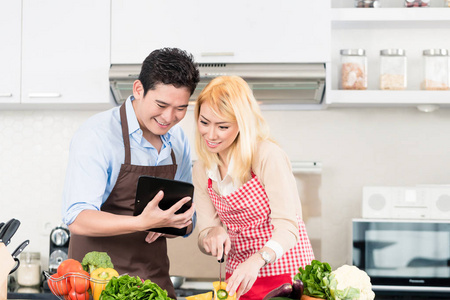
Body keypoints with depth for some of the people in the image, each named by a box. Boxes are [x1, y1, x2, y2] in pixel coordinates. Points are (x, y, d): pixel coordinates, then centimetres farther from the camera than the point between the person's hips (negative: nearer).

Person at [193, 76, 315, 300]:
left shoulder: (269, 156, -18)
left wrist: (257, 260, -39)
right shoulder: (201, 170, 1)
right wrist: (213, 234, -21)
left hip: (287, 275, -5)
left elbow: (287, 227, -23)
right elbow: (205, 234, 1)